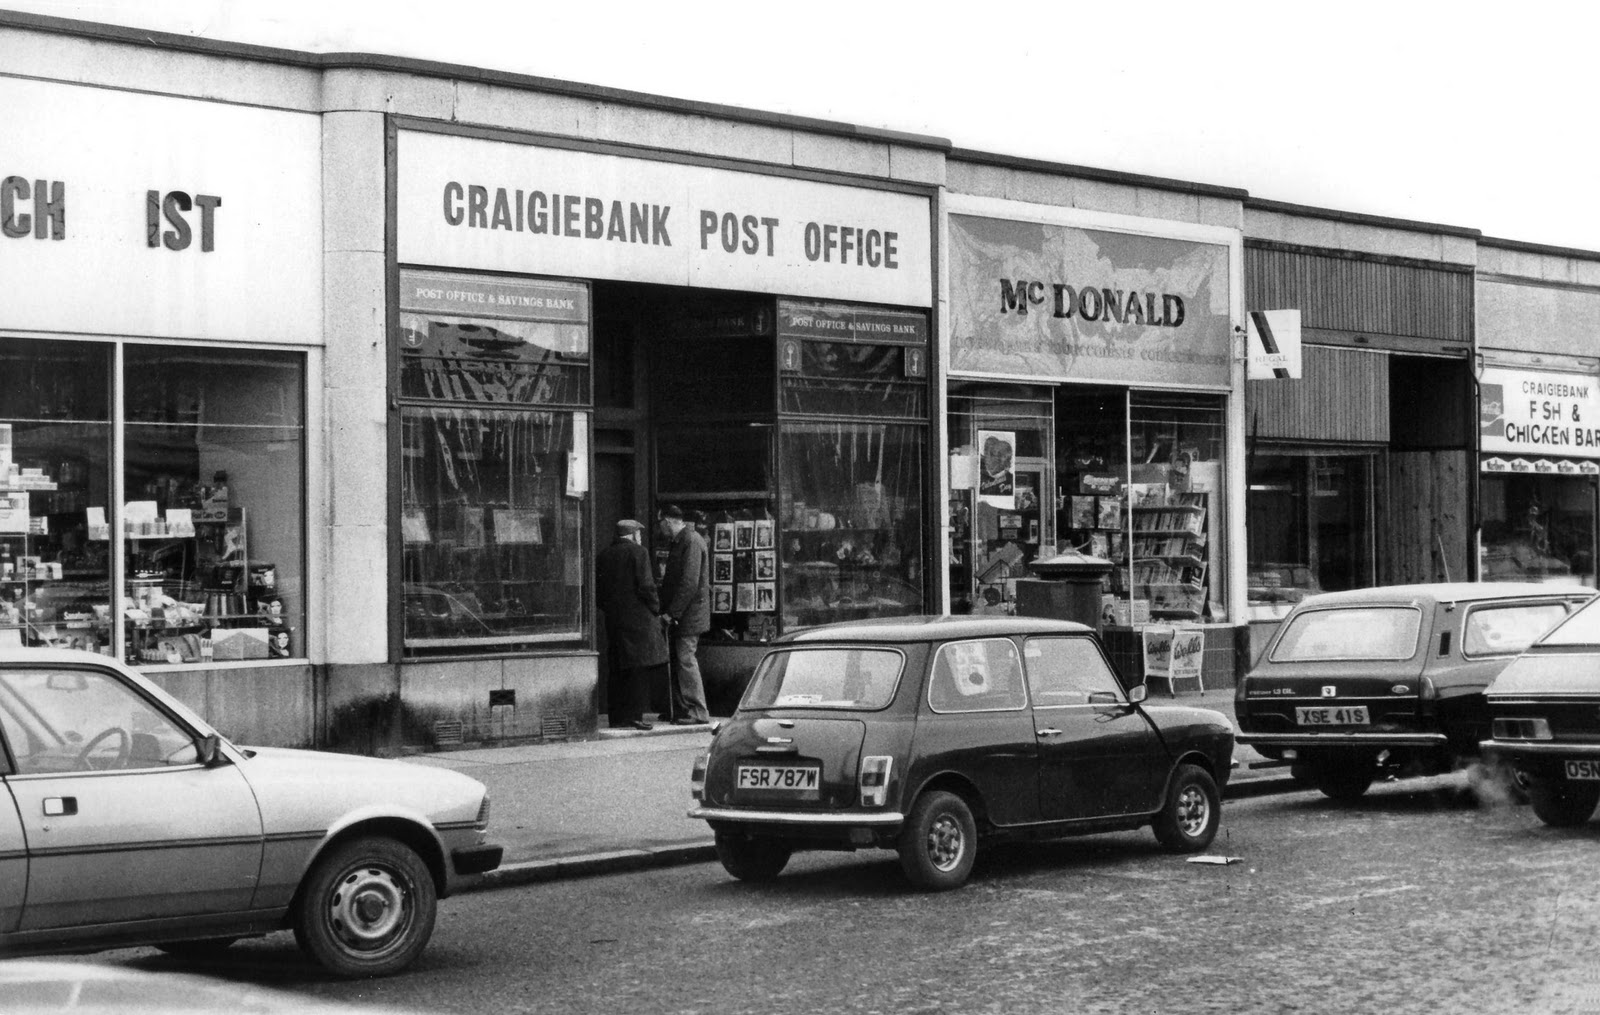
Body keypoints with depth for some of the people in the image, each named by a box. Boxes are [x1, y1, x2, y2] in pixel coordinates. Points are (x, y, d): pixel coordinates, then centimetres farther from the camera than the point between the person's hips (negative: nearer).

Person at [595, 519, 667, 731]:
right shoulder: (638, 553, -6)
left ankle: (618, 716, 9)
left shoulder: (603, 556, 12)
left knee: (618, 670, 10)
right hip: (638, 618, -6)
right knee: (639, 668, -4)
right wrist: (655, 608, -1)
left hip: (613, 619, 6)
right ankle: (634, 714, -10)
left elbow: (598, 592, 11)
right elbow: (645, 586, -13)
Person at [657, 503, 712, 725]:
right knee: (676, 660, 9)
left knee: (685, 659, -9)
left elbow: (690, 583, -20)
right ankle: (680, 711, 13)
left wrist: (672, 613, -18)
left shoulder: (691, 542, -15)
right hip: (678, 615, 9)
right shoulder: (677, 542, 16)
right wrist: (667, 610, 13)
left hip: (690, 614, -9)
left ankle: (698, 713, -6)